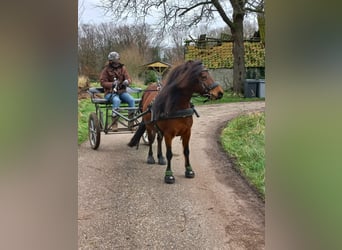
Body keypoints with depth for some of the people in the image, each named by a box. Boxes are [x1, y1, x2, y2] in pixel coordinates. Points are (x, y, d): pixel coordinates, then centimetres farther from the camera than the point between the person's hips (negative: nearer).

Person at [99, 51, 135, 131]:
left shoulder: (122, 68, 9)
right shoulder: (106, 69, 0)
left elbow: (129, 78, 6)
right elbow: (103, 82, -4)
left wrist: (127, 81, -19)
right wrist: (112, 84, -21)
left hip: (122, 91, 4)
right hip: (110, 92, -3)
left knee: (131, 100, -25)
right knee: (117, 100, -36)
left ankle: (131, 123, -16)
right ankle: (114, 124, -29)